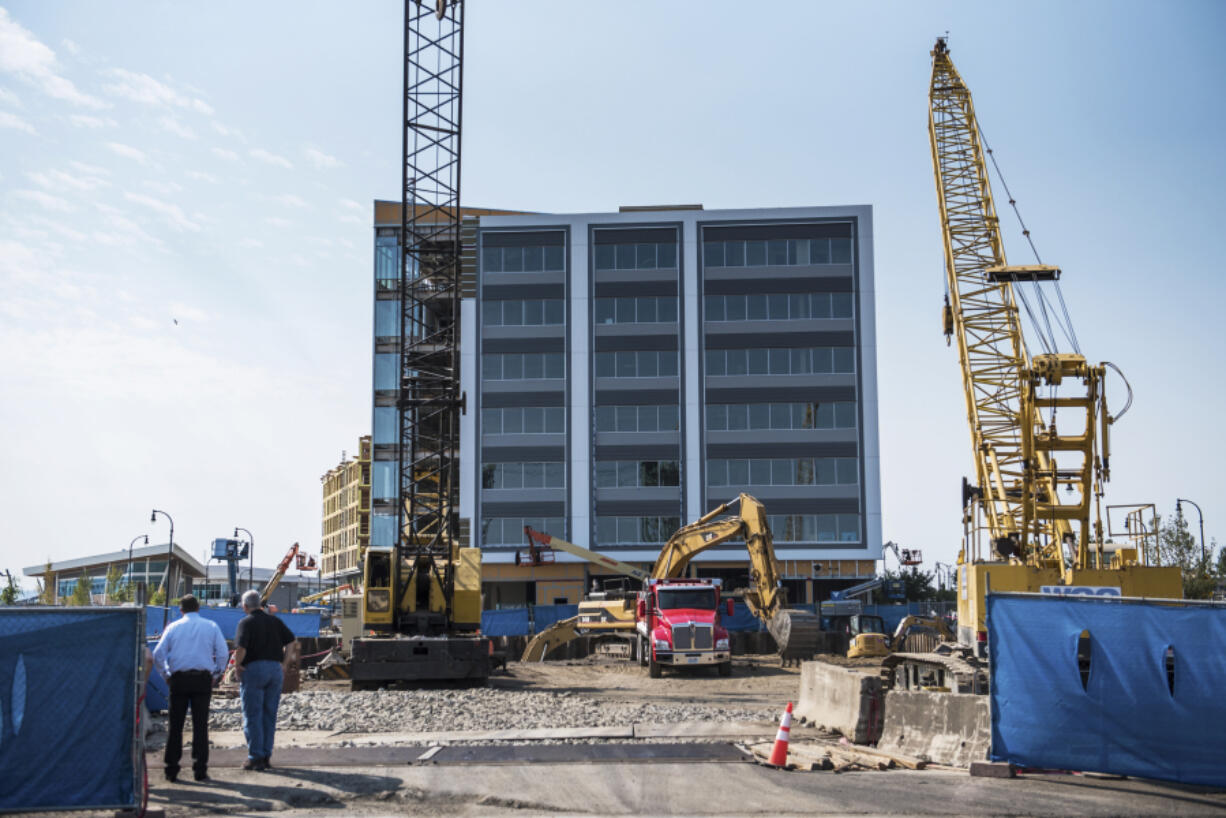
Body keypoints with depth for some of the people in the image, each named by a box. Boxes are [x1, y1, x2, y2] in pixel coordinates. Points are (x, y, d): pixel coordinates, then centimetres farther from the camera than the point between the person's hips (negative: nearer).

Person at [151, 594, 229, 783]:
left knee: (175, 726, 6)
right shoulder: (211, 626, 8)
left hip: (178, 679, 0)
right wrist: (216, 675, 10)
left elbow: (158, 654, 0)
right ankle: (200, 771, -1)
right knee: (200, 725, 2)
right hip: (203, 678, 0)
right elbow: (223, 653, 1)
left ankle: (171, 771, 6)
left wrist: (166, 676, 9)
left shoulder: (173, 627, 8)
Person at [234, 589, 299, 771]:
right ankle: (266, 756, 12)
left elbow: (241, 648, -17)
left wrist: (237, 666, -3)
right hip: (275, 670, 5)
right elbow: (291, 640, 6)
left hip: (253, 669, -5)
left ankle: (255, 757, -1)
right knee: (269, 715, 10)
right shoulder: (274, 621, 12)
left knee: (252, 715, 1)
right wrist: (285, 660, 12)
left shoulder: (246, 622, -4)